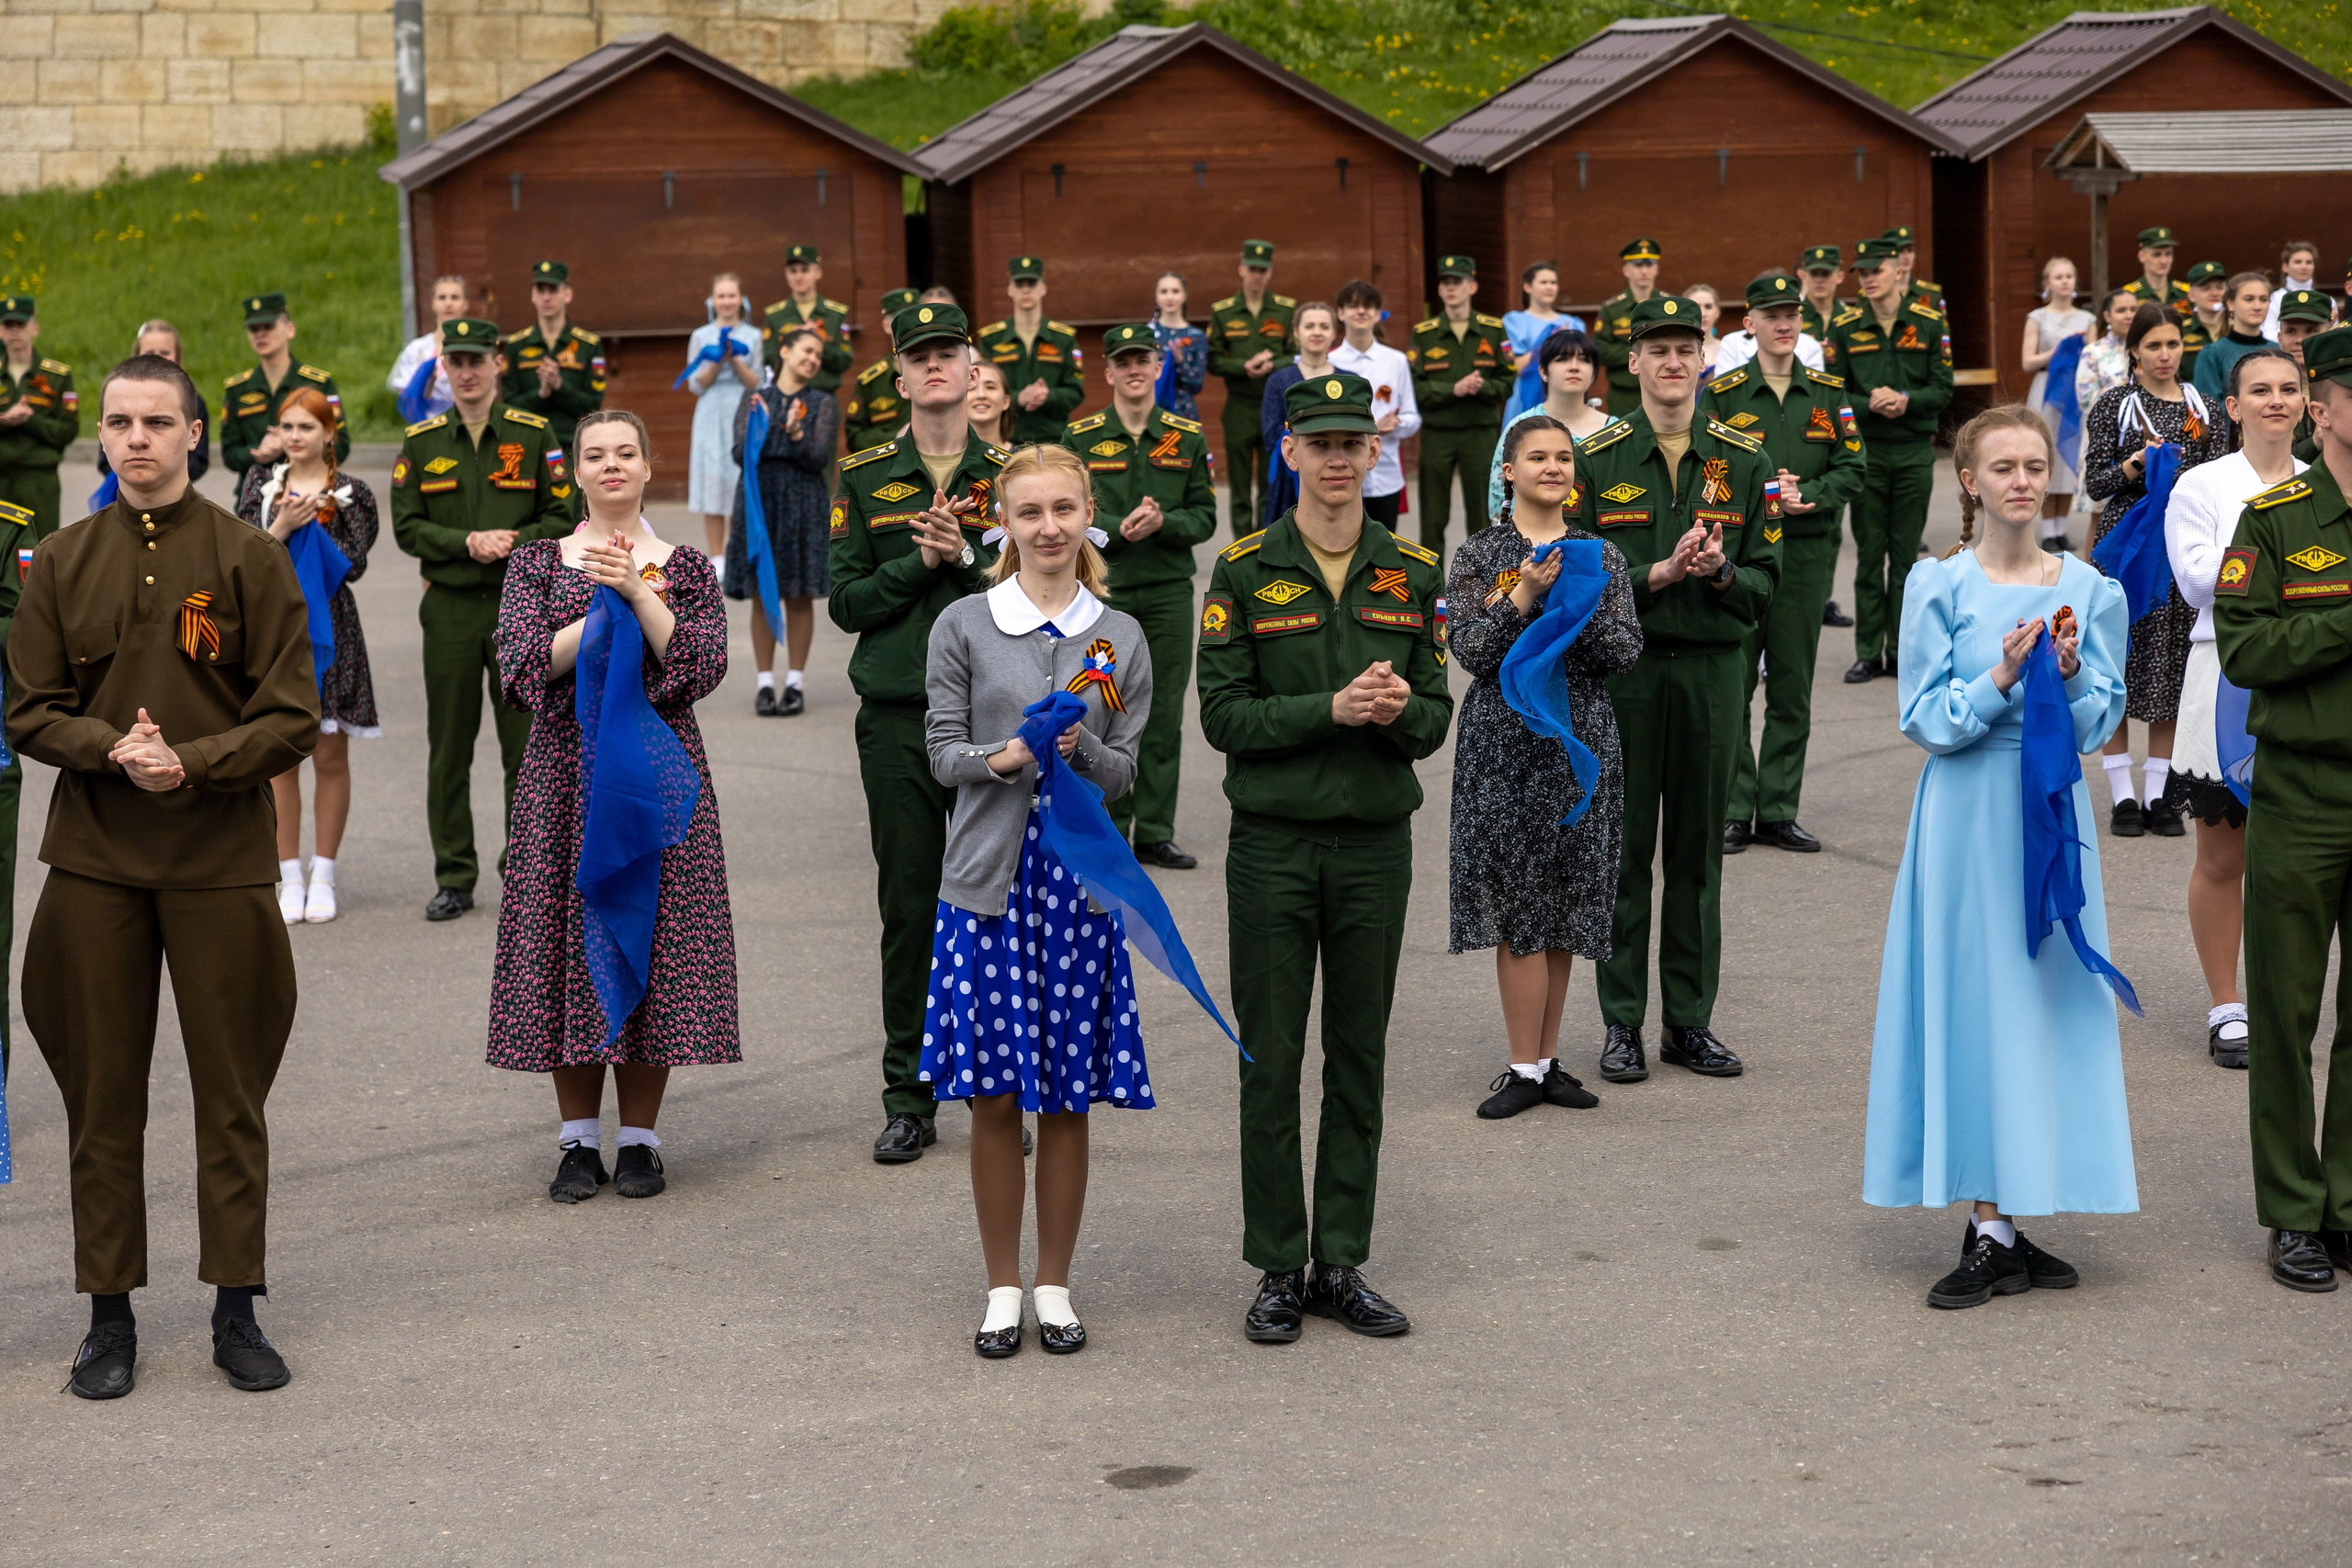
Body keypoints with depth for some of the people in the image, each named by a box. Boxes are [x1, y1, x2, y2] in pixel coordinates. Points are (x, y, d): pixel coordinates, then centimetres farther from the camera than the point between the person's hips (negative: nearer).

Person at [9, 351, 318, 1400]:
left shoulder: (250, 559, -1)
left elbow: (292, 721, -4)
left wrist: (190, 761, -18)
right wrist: (115, 752, -14)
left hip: (220, 860, -2)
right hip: (93, 860, 2)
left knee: (231, 1089, 4)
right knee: (102, 1092, 6)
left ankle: (236, 1310, 15)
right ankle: (110, 1317, 15)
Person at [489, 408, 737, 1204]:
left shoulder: (685, 567, 7)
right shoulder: (538, 563, 7)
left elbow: (703, 666, -8)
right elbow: (525, 665, -6)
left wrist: (637, 592, -15)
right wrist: (604, 606, -12)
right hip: (566, 772, 0)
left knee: (653, 938, -1)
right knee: (568, 933, 0)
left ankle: (639, 1139, 10)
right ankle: (579, 1139, 11)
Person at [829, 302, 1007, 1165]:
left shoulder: (1009, 471, 5)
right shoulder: (865, 477, 6)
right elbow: (845, 601, 1)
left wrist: (964, 556, -16)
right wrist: (923, 562, -12)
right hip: (898, 721, 0)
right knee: (908, 909, 3)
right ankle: (908, 1099, 12)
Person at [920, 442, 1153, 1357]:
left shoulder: (1119, 639, 6)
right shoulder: (964, 627, 2)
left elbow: (1124, 774, 4)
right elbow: (943, 752, 1)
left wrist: (1079, 747, -17)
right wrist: (1003, 757, -19)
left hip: (1079, 878, 1)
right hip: (989, 877, -1)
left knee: (1068, 1097, 6)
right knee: (993, 1096, 3)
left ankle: (1055, 1286, 18)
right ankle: (1003, 1289, 16)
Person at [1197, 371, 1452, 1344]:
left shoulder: (1413, 574, 6)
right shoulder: (1243, 571, -3)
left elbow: (1436, 716, 6)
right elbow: (1224, 716, -8)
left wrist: (1399, 709, -17)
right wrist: (1332, 709, -20)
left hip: (1377, 844, 3)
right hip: (1273, 844, -2)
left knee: (1360, 1060, 8)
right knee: (1271, 1061, 2)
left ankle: (1341, 1265, 17)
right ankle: (1279, 1271, 12)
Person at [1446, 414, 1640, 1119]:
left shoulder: (1601, 556, 7)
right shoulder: (1479, 554, 0)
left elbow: (1624, 653, -1)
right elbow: (1471, 650, -9)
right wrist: (1524, 597, -19)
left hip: (1580, 739, 3)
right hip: (1505, 738, -3)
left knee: (1564, 905, 7)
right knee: (1518, 906, -3)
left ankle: (1547, 1060, 16)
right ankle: (1527, 1067, 3)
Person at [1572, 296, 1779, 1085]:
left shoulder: (1744, 461, 5)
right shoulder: (1597, 460, 0)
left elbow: (1766, 581, 5)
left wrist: (1721, 572, -16)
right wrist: (1658, 574, -17)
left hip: (1711, 671, 2)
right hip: (1621, 672, -2)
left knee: (1699, 850, 7)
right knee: (1622, 849, 2)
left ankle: (1690, 1020, 16)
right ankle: (1621, 1022, 11)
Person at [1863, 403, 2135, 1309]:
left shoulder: (2088, 588, 6)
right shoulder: (1939, 586, -2)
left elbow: (2099, 724, 4)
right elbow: (1925, 720, -5)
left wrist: (2068, 672, -15)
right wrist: (2002, 678, -18)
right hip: (1967, 816, -3)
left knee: (2049, 1001, 3)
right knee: (1972, 1002, -2)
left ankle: (2012, 1227, 12)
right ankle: (1992, 1231, 5)